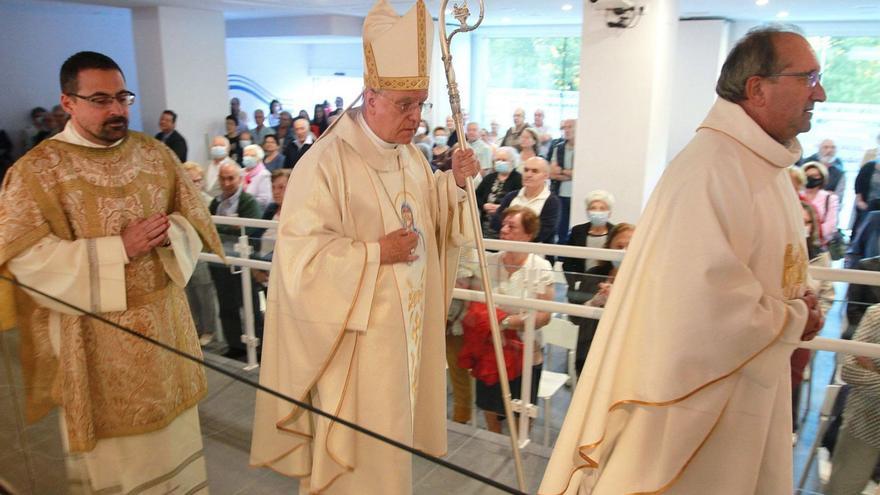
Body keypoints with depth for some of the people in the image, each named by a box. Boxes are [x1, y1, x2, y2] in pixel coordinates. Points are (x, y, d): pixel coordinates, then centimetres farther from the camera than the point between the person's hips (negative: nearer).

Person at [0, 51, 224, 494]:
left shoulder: (155, 153, 4)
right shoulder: (36, 170, -8)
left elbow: (194, 223, 10)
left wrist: (169, 233, -14)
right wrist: (117, 249, -21)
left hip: (164, 325, 4)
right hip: (96, 340, -3)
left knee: (173, 442, 16)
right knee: (113, 455, 11)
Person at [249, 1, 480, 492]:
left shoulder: (411, 155, 5)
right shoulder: (325, 163, -20)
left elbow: (428, 218, 15)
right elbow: (300, 256, -22)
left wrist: (454, 183, -2)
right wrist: (376, 254, -26)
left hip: (407, 331, 8)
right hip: (355, 343, -7)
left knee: (392, 438, 23)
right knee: (362, 453, 9)